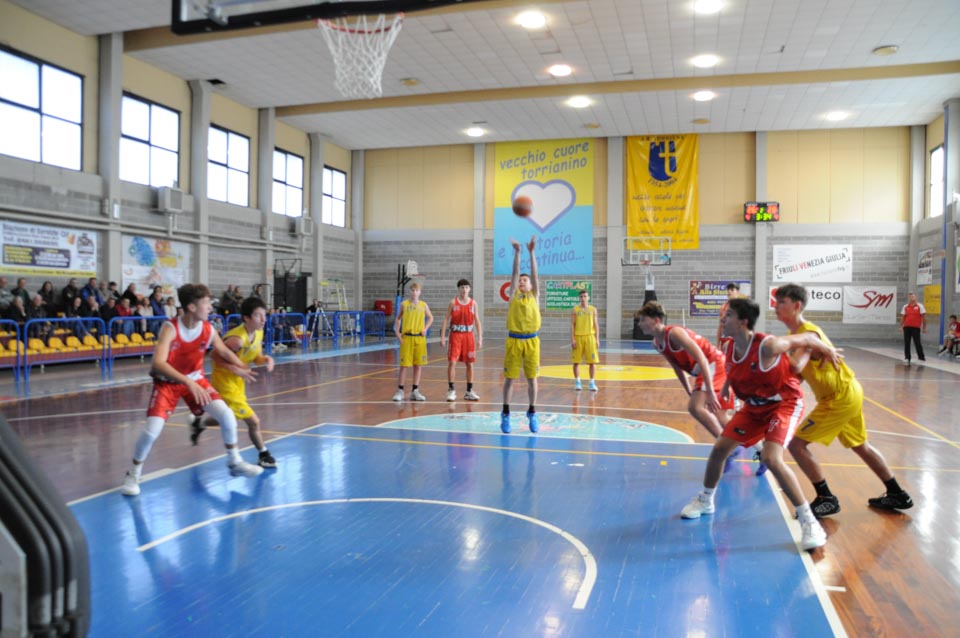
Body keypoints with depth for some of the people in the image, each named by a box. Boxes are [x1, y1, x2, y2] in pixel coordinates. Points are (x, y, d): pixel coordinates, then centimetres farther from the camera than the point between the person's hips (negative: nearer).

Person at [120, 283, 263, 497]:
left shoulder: (208, 329, -13)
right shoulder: (170, 328, -28)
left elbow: (225, 352, 7)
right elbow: (158, 363, -40)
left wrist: (243, 369, 3)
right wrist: (188, 383, -49)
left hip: (195, 379, 4)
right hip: (168, 382, -4)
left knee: (226, 414, -9)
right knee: (151, 431, -16)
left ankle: (235, 463, 11)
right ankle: (133, 474, 12)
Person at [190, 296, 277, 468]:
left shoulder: (258, 333, -4)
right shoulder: (237, 339, -30)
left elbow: (256, 357, 7)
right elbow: (216, 356, -22)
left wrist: (266, 359, -14)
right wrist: (236, 369, -30)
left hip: (237, 382, 9)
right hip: (225, 382, -9)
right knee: (254, 421, -8)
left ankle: (199, 423, 53)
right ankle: (263, 455, 11)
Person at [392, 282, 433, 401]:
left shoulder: (423, 305, 5)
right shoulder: (404, 304, 1)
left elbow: (430, 318, 17)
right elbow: (398, 318, 8)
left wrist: (425, 328, 3)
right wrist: (397, 331, -4)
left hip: (420, 338, 2)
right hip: (407, 337, -2)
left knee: (418, 365, 5)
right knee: (404, 365, -1)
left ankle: (415, 391, 14)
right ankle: (400, 391, 8)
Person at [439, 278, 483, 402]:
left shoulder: (473, 303, 3)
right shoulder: (453, 302, -2)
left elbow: (477, 321, 5)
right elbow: (446, 319, -2)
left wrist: (479, 338, -1)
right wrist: (442, 336, -8)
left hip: (469, 336, 2)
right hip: (455, 335, -2)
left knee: (470, 364, 5)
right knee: (452, 362, -8)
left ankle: (469, 391, 15)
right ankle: (451, 390, 2)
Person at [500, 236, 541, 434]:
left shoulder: (534, 295, 9)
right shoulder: (513, 294, 9)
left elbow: (535, 274, 0)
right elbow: (515, 272, 1)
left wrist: (532, 252, -7)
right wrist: (517, 252, -8)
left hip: (531, 340, 0)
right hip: (514, 340, 0)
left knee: (532, 378, 5)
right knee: (509, 378, 3)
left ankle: (532, 413, 17)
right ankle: (505, 413, 13)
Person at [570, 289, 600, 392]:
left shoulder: (593, 310, 5)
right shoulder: (575, 310, 3)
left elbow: (596, 325, 6)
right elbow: (572, 325, 0)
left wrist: (597, 339, -1)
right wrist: (572, 339, -8)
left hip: (590, 337, 1)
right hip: (578, 337, 0)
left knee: (592, 361, -2)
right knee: (576, 361, 3)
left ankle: (592, 382, 6)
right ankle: (577, 382, 16)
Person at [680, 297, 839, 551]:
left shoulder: (767, 346, -32)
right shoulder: (730, 349, -10)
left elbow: (807, 338, -17)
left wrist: (828, 352, -1)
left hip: (785, 403, -7)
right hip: (755, 406, 7)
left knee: (772, 459, -26)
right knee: (719, 448, 6)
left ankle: (809, 521, -12)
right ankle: (705, 500, 28)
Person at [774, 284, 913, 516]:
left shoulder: (807, 333, -23)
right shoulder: (796, 333, 7)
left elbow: (797, 366, -42)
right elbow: (800, 372, 11)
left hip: (840, 399, -10)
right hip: (849, 393, 10)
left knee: (797, 444, -10)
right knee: (860, 446, 25)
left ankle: (826, 499, 2)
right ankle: (897, 495, 39)